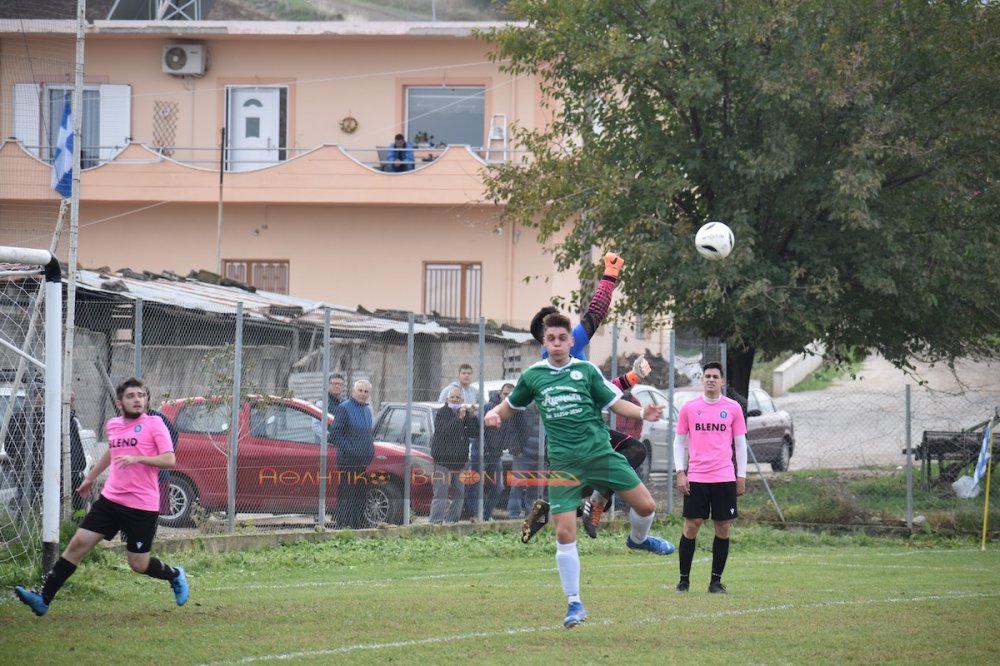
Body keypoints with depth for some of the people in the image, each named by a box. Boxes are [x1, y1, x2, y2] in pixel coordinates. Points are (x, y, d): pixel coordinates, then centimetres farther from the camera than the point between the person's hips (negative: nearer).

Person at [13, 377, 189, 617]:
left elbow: (169, 460, -13)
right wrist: (91, 477, 41)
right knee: (78, 544, -5)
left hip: (142, 506, -5)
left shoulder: (154, 424, -6)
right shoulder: (113, 425, 11)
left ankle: (175, 575, 32)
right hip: (110, 498, 5)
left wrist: (137, 458, -26)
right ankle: (43, 599, -5)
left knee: (138, 564, 0)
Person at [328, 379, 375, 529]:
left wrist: (371, 448, 12)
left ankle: (359, 525, 16)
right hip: (348, 460, -8)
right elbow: (335, 433, -11)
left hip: (365, 460, 8)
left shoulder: (367, 410, 19)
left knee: (361, 495, 10)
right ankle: (343, 526, -9)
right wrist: (348, 449, -17)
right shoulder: (344, 408, -6)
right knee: (346, 494, -9)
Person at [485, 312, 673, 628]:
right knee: (564, 534, -7)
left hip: (599, 452, 0)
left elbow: (615, 403, 5)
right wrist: (494, 413, -3)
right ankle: (574, 604, 6)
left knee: (645, 505, -7)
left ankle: (639, 539, 30)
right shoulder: (533, 376, 6)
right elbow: (511, 405, 19)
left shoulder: (587, 371, 3)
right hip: (563, 462, 0)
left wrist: (643, 412, -13)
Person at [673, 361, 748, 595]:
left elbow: (740, 444, 10)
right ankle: (684, 580, 4)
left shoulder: (733, 408, 6)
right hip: (696, 478, -1)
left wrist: (741, 476, 5)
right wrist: (680, 472, 0)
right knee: (691, 526, -3)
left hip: (724, 478, 1)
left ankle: (716, 581, 8)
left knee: (723, 528, 1)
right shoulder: (689, 407, 5)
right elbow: (679, 442, 10)